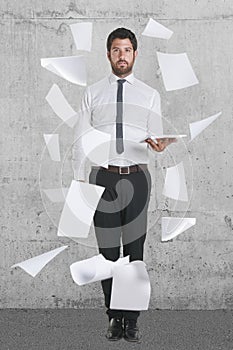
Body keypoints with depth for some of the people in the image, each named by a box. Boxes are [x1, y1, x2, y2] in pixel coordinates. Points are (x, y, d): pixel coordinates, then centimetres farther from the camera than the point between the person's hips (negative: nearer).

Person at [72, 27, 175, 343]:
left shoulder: (150, 95, 6)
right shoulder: (93, 93, 7)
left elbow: (157, 138, 0)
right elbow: (81, 140, 5)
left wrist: (160, 146, -25)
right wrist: (79, 180, -2)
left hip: (137, 178, 0)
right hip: (103, 177, 1)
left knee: (135, 250, 2)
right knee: (107, 250, 5)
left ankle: (132, 319, 11)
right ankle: (114, 317, 17)